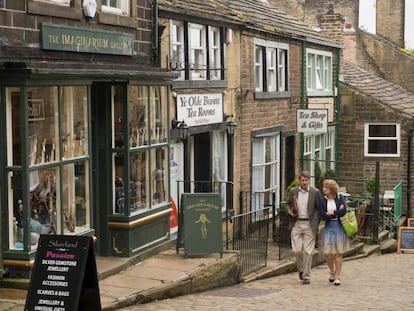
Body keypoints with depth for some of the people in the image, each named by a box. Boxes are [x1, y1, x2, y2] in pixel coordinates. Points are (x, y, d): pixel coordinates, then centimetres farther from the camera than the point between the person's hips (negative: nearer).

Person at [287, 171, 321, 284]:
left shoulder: (315, 192, 1)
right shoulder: (293, 191, 8)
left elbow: (319, 208, 4)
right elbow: (288, 204, 17)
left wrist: (316, 223, -3)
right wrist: (290, 212, -4)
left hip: (309, 224, -2)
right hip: (296, 224, 2)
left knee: (308, 251, -1)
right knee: (297, 250, -3)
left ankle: (306, 275, 8)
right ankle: (301, 269, 24)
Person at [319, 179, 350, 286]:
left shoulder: (340, 198, 0)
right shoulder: (323, 200, 4)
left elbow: (344, 211, -14)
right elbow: (322, 216, -7)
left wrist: (331, 213, -9)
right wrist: (337, 212, -13)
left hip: (339, 227, -1)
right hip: (328, 228, 2)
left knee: (338, 253, 1)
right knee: (327, 253, -3)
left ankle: (337, 276, 9)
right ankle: (332, 272, 24)